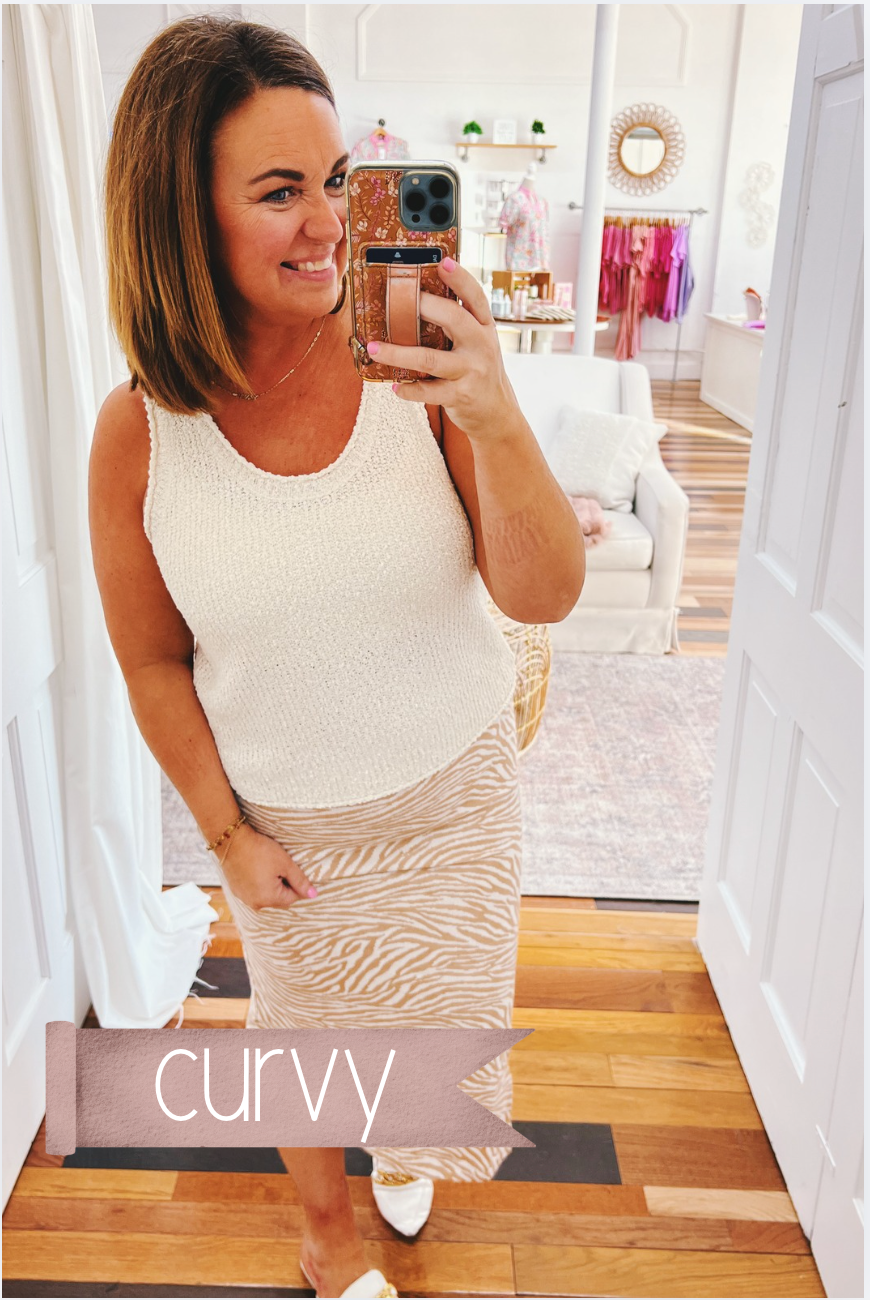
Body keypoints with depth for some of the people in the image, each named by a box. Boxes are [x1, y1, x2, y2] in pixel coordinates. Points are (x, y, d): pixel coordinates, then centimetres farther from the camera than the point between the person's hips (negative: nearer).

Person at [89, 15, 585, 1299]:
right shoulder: (139, 432, -16)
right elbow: (153, 662, -4)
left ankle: (406, 1144, 63)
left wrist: (498, 423, -34)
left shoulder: (419, 367, -18)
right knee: (304, 1037, 23)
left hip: (454, 793, 1)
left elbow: (547, 594, -18)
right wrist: (225, 833, 0)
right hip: (288, 819, 0)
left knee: (442, 1033, 23)